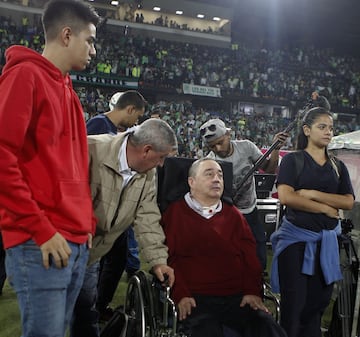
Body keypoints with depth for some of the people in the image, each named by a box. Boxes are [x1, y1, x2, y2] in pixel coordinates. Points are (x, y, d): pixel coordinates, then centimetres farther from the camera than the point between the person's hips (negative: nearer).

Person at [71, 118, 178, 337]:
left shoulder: (148, 173, -4)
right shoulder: (91, 151, -26)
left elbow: (147, 218, -4)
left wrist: (158, 260, -10)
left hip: (91, 255, 6)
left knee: (87, 313, 17)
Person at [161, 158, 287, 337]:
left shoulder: (233, 214, 20)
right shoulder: (175, 213, 8)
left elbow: (250, 255, 14)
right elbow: (167, 257, 2)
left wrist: (253, 292, -1)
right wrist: (180, 294, -10)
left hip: (237, 298, 4)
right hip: (196, 299, -4)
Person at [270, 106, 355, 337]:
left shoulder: (338, 167, 12)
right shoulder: (293, 160, -1)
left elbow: (349, 201, 0)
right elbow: (286, 196, -15)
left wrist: (313, 194, -12)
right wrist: (326, 208, -10)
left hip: (326, 239, 4)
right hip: (296, 237, -4)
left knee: (319, 301, 9)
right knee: (294, 302, 0)